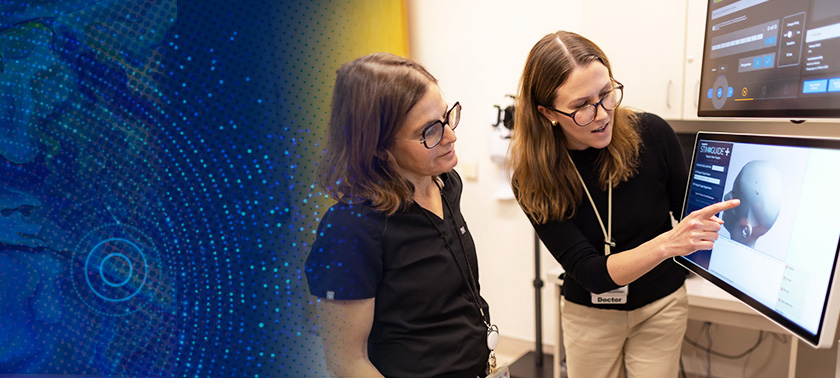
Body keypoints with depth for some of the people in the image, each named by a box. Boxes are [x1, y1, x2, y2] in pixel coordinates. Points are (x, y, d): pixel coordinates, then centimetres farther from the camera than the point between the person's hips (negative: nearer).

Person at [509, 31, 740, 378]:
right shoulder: (533, 181, -22)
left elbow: (688, 215, -3)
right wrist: (668, 244, -39)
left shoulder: (651, 134, -18)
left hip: (661, 305, 1)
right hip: (589, 313, 0)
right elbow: (592, 272, -25)